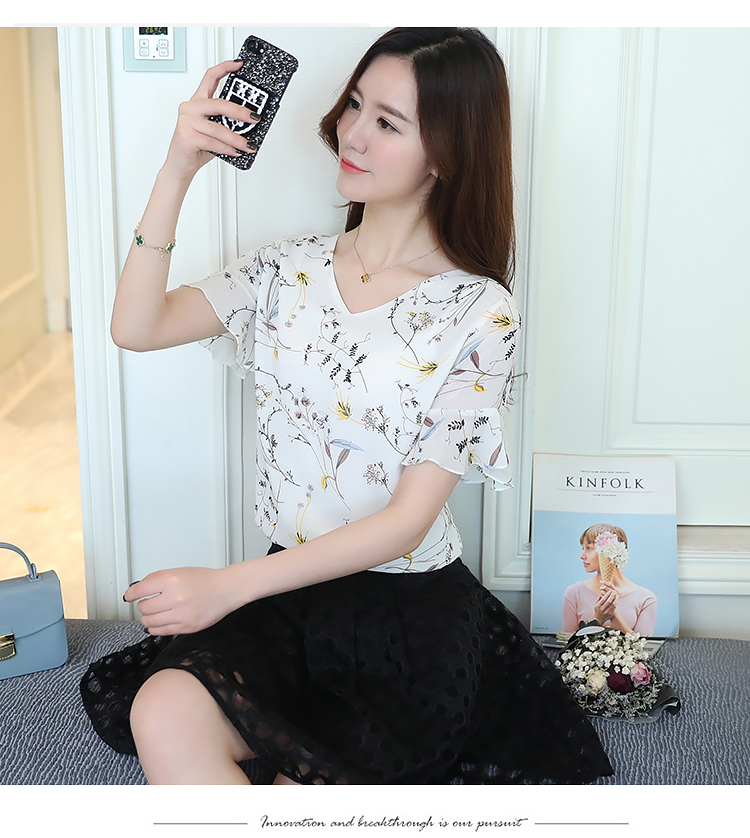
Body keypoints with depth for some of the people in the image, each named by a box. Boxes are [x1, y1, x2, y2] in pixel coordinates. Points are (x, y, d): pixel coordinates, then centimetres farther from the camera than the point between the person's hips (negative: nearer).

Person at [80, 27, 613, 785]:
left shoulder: (478, 314, -11)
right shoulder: (293, 269, 4)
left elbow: (406, 520, -14)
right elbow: (136, 327, -5)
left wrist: (230, 585, -19)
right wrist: (178, 168, -13)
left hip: (411, 611, -3)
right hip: (291, 591, 4)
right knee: (161, 716, -24)